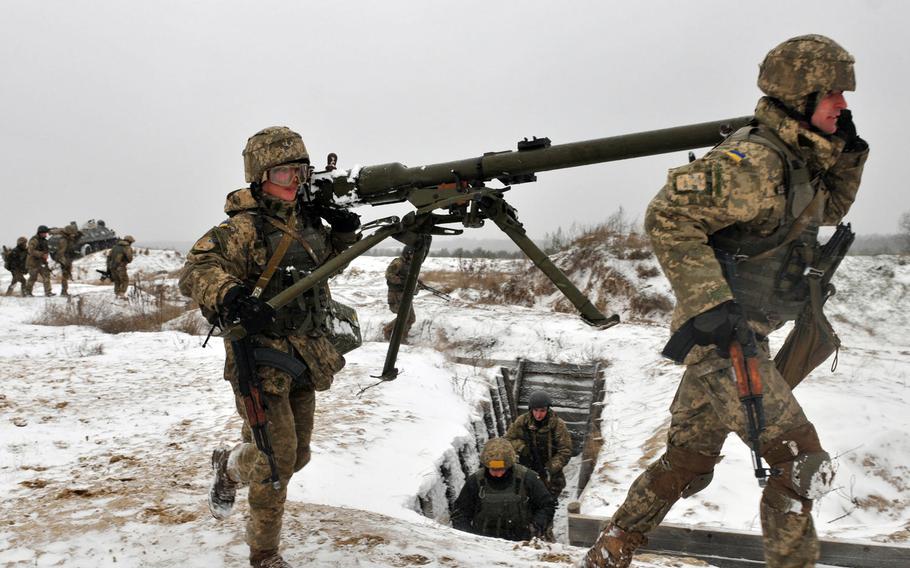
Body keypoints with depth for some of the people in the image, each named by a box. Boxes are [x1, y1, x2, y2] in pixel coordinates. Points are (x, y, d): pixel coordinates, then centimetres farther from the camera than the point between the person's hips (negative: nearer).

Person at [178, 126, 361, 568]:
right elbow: (194, 273, -25)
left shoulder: (308, 220, 8)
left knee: (297, 455, 17)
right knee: (278, 456, -6)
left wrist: (345, 232, 6)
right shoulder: (243, 228, -16)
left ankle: (228, 466, 47)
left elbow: (326, 261, 27)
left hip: (305, 358, 8)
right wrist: (231, 296, -45)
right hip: (262, 359, -7)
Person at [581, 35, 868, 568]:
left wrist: (848, 154, 10)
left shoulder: (800, 158, 11)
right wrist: (709, 302, -30)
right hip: (722, 333, -11)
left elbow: (829, 210, 28)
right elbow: (668, 217, -26)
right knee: (804, 463, -4)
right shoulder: (752, 163, -20)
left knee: (689, 459, 19)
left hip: (739, 335, 11)